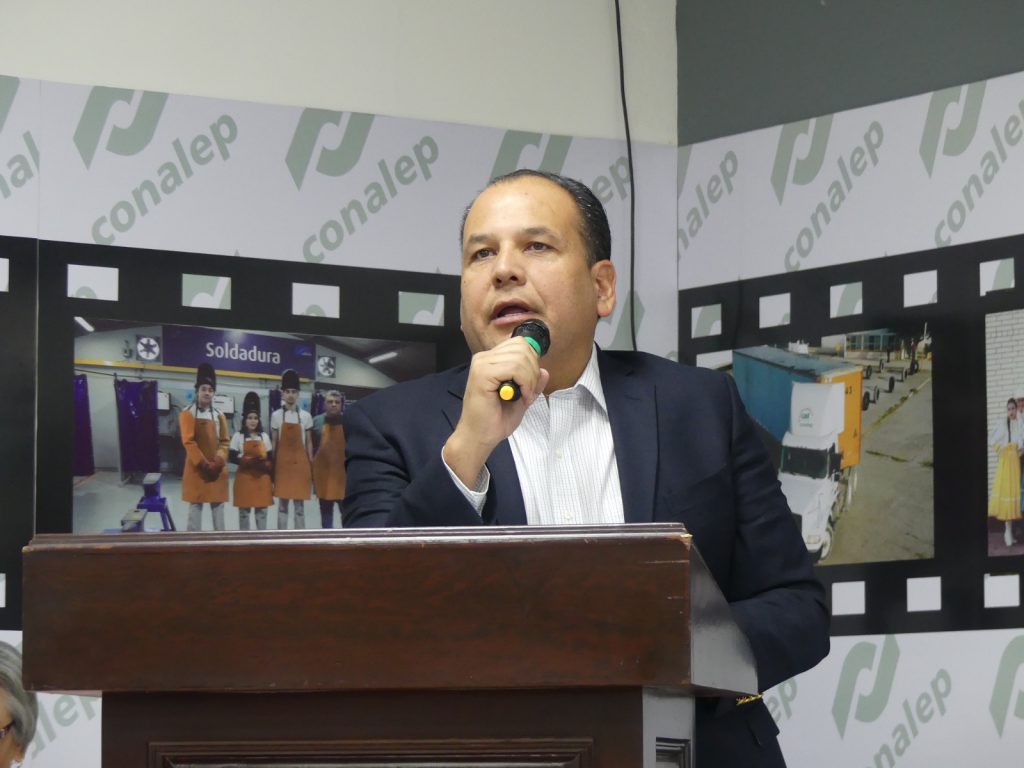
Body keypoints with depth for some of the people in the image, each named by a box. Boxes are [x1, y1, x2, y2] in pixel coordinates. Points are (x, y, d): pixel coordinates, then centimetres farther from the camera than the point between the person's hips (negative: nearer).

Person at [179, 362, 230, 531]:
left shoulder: (219, 416, 11)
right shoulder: (187, 414, -3)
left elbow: (225, 441, 8)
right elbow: (188, 442, -10)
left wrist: (218, 461, -10)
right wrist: (203, 463, -16)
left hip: (217, 470, 4)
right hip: (196, 469, -4)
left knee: (218, 507, 6)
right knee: (195, 507, -2)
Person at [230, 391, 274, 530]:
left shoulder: (264, 437, 8)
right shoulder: (238, 436, -1)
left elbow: (271, 459, 10)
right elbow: (231, 457, -7)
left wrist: (265, 464, -9)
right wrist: (247, 461, -20)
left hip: (262, 480, 3)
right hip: (244, 479, -3)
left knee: (262, 511, 4)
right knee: (244, 512, 1)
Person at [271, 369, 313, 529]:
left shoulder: (305, 416, 2)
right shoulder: (276, 416, 2)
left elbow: (309, 443, 7)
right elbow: (274, 443, 5)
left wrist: (311, 466, 4)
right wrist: (272, 466, 2)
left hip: (300, 464, 0)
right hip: (282, 464, 0)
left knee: (299, 505, 3)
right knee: (282, 504, 5)